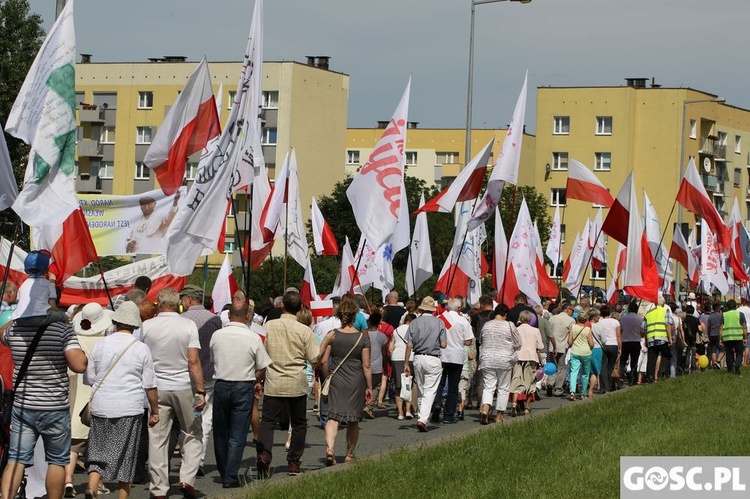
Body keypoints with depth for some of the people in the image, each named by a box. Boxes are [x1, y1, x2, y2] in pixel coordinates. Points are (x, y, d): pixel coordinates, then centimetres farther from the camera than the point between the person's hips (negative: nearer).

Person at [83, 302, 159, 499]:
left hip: (101, 408, 1)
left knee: (98, 453, 5)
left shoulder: (100, 345, 2)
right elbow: (150, 385, 0)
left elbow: (88, 378, 9)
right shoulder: (141, 349, -3)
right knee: (125, 458, 7)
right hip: (130, 409, -1)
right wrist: (154, 411, 11)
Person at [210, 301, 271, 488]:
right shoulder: (253, 338, -9)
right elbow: (262, 369, -3)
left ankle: (224, 474, 27)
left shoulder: (216, 335, -1)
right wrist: (256, 382, 17)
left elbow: (211, 361, 10)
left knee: (221, 434, 15)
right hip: (244, 387, -2)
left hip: (221, 386, 3)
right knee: (237, 436, 1)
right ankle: (231, 478, -4)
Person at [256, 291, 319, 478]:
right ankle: (293, 463, 16)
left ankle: (263, 454, -20)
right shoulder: (304, 331, -7)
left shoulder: (268, 326, -5)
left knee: (267, 420, 4)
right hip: (297, 384, 0)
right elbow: (315, 359, -7)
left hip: (273, 383, 0)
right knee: (298, 423, 15)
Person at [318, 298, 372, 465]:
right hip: (356, 382, 0)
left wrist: (327, 377, 12)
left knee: (332, 416, -2)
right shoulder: (363, 338, -5)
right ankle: (350, 455, 24)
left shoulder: (332, 335, -4)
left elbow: (323, 361, -3)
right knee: (353, 420, 13)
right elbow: (366, 366, -5)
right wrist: (369, 388, 2)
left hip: (336, 380, 0)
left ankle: (330, 448, -26)